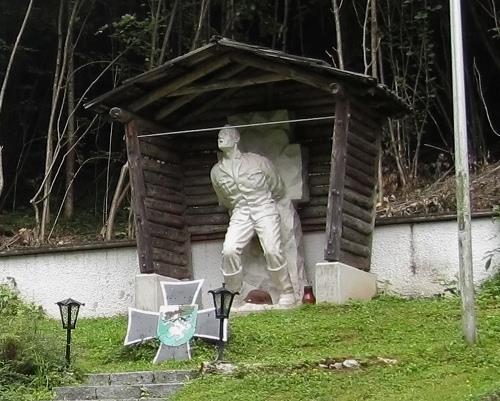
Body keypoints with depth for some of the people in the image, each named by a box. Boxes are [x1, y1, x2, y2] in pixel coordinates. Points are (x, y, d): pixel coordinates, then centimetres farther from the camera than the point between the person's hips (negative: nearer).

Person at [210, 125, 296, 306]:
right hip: (239, 214, 2)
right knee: (229, 250, -21)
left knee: (272, 250, -20)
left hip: (264, 209, -2)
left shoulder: (258, 161, 0)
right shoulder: (216, 171, 8)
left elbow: (278, 189, 13)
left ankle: (286, 293, -4)